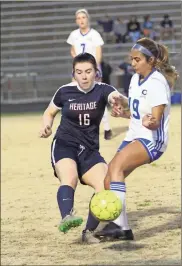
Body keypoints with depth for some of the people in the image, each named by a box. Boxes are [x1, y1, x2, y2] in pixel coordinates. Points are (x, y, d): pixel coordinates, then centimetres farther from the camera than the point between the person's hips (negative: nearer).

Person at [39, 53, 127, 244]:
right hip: (64, 145, -2)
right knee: (69, 179, -31)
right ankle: (66, 218, -56)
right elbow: (49, 112, 15)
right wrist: (46, 126, -7)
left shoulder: (102, 90, -7)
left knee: (106, 186, -17)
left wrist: (118, 98, -58)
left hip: (89, 150, 2)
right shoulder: (65, 91, -4)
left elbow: (115, 96, -33)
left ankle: (89, 231, -3)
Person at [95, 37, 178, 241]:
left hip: (152, 140, -9)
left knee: (116, 165, -31)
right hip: (134, 137, 9)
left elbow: (156, 120, -22)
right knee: (109, 180, 2)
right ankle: (123, 229, 13)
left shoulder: (157, 83, -16)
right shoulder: (136, 79, 9)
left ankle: (117, 223, -37)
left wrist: (149, 123, -44)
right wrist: (123, 112, 1)